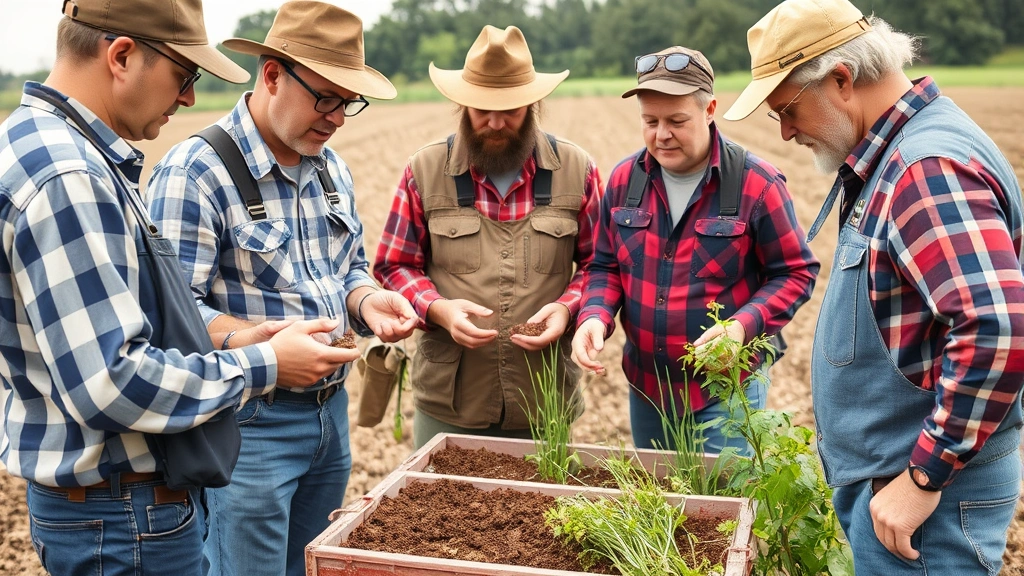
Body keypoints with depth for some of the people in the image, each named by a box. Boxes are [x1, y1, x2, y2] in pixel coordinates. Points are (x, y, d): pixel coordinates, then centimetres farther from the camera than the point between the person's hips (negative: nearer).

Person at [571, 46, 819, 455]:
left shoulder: (757, 184, -13)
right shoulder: (625, 179, 0)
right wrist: (595, 317, -13)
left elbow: (795, 273, -8)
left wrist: (743, 326, -24)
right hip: (646, 386, 5)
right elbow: (606, 266, 7)